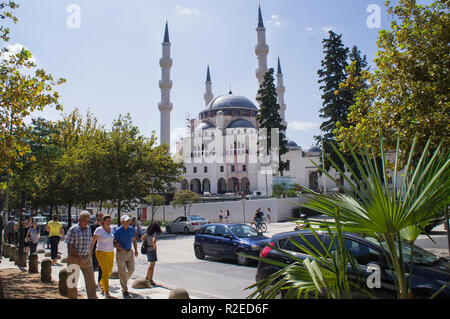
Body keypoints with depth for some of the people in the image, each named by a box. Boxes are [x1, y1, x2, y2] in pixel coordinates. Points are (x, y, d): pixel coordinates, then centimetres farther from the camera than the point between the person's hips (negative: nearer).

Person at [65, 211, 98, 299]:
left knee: (91, 280, 2)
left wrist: (89, 257, 9)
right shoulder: (73, 229, -9)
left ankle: (93, 297, 7)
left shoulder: (88, 228, 7)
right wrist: (78, 257, -16)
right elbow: (69, 245, -11)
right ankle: (72, 297, 25)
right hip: (74, 258, -4)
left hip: (87, 259, 4)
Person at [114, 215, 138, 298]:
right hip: (121, 253, -5)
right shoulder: (118, 231, -12)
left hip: (130, 252, 5)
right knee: (122, 272, 0)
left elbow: (134, 240, 15)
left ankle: (124, 281, 36)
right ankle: (124, 290, 11)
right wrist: (119, 247, -23)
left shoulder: (131, 229, 4)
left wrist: (136, 250, 7)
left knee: (131, 270, 7)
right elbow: (113, 242, -7)